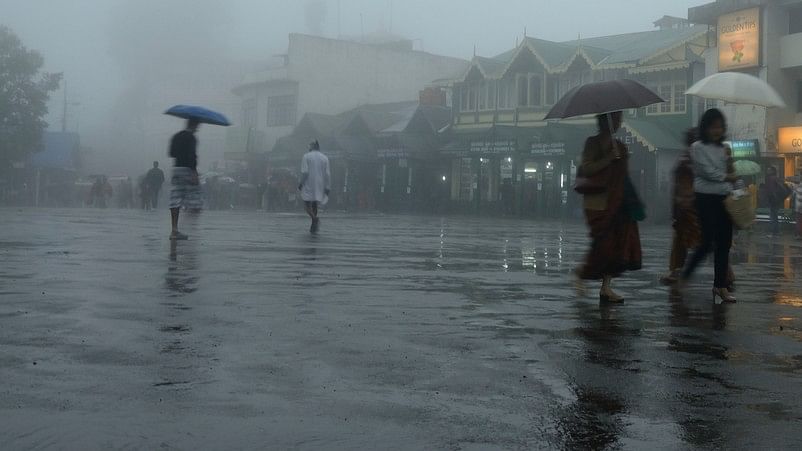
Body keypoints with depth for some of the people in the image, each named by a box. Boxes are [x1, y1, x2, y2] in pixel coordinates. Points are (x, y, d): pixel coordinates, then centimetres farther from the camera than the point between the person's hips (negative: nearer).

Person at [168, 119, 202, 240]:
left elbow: (172, 153, 19)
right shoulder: (190, 137, -9)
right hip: (187, 169, -8)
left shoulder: (176, 136, 15)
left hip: (176, 168, 8)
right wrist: (194, 172, -21)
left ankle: (174, 230, 0)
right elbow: (191, 156, -18)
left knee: (175, 199, 3)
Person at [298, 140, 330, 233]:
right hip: (319, 186, 4)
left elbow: (304, 172, -12)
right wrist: (327, 187, 2)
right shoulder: (325, 158, 6)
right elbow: (327, 174, 1)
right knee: (315, 205, 14)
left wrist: (301, 184, -3)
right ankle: (314, 227, 12)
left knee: (307, 205, 0)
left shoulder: (306, 156, -4)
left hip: (308, 186, -4)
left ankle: (315, 219, -27)